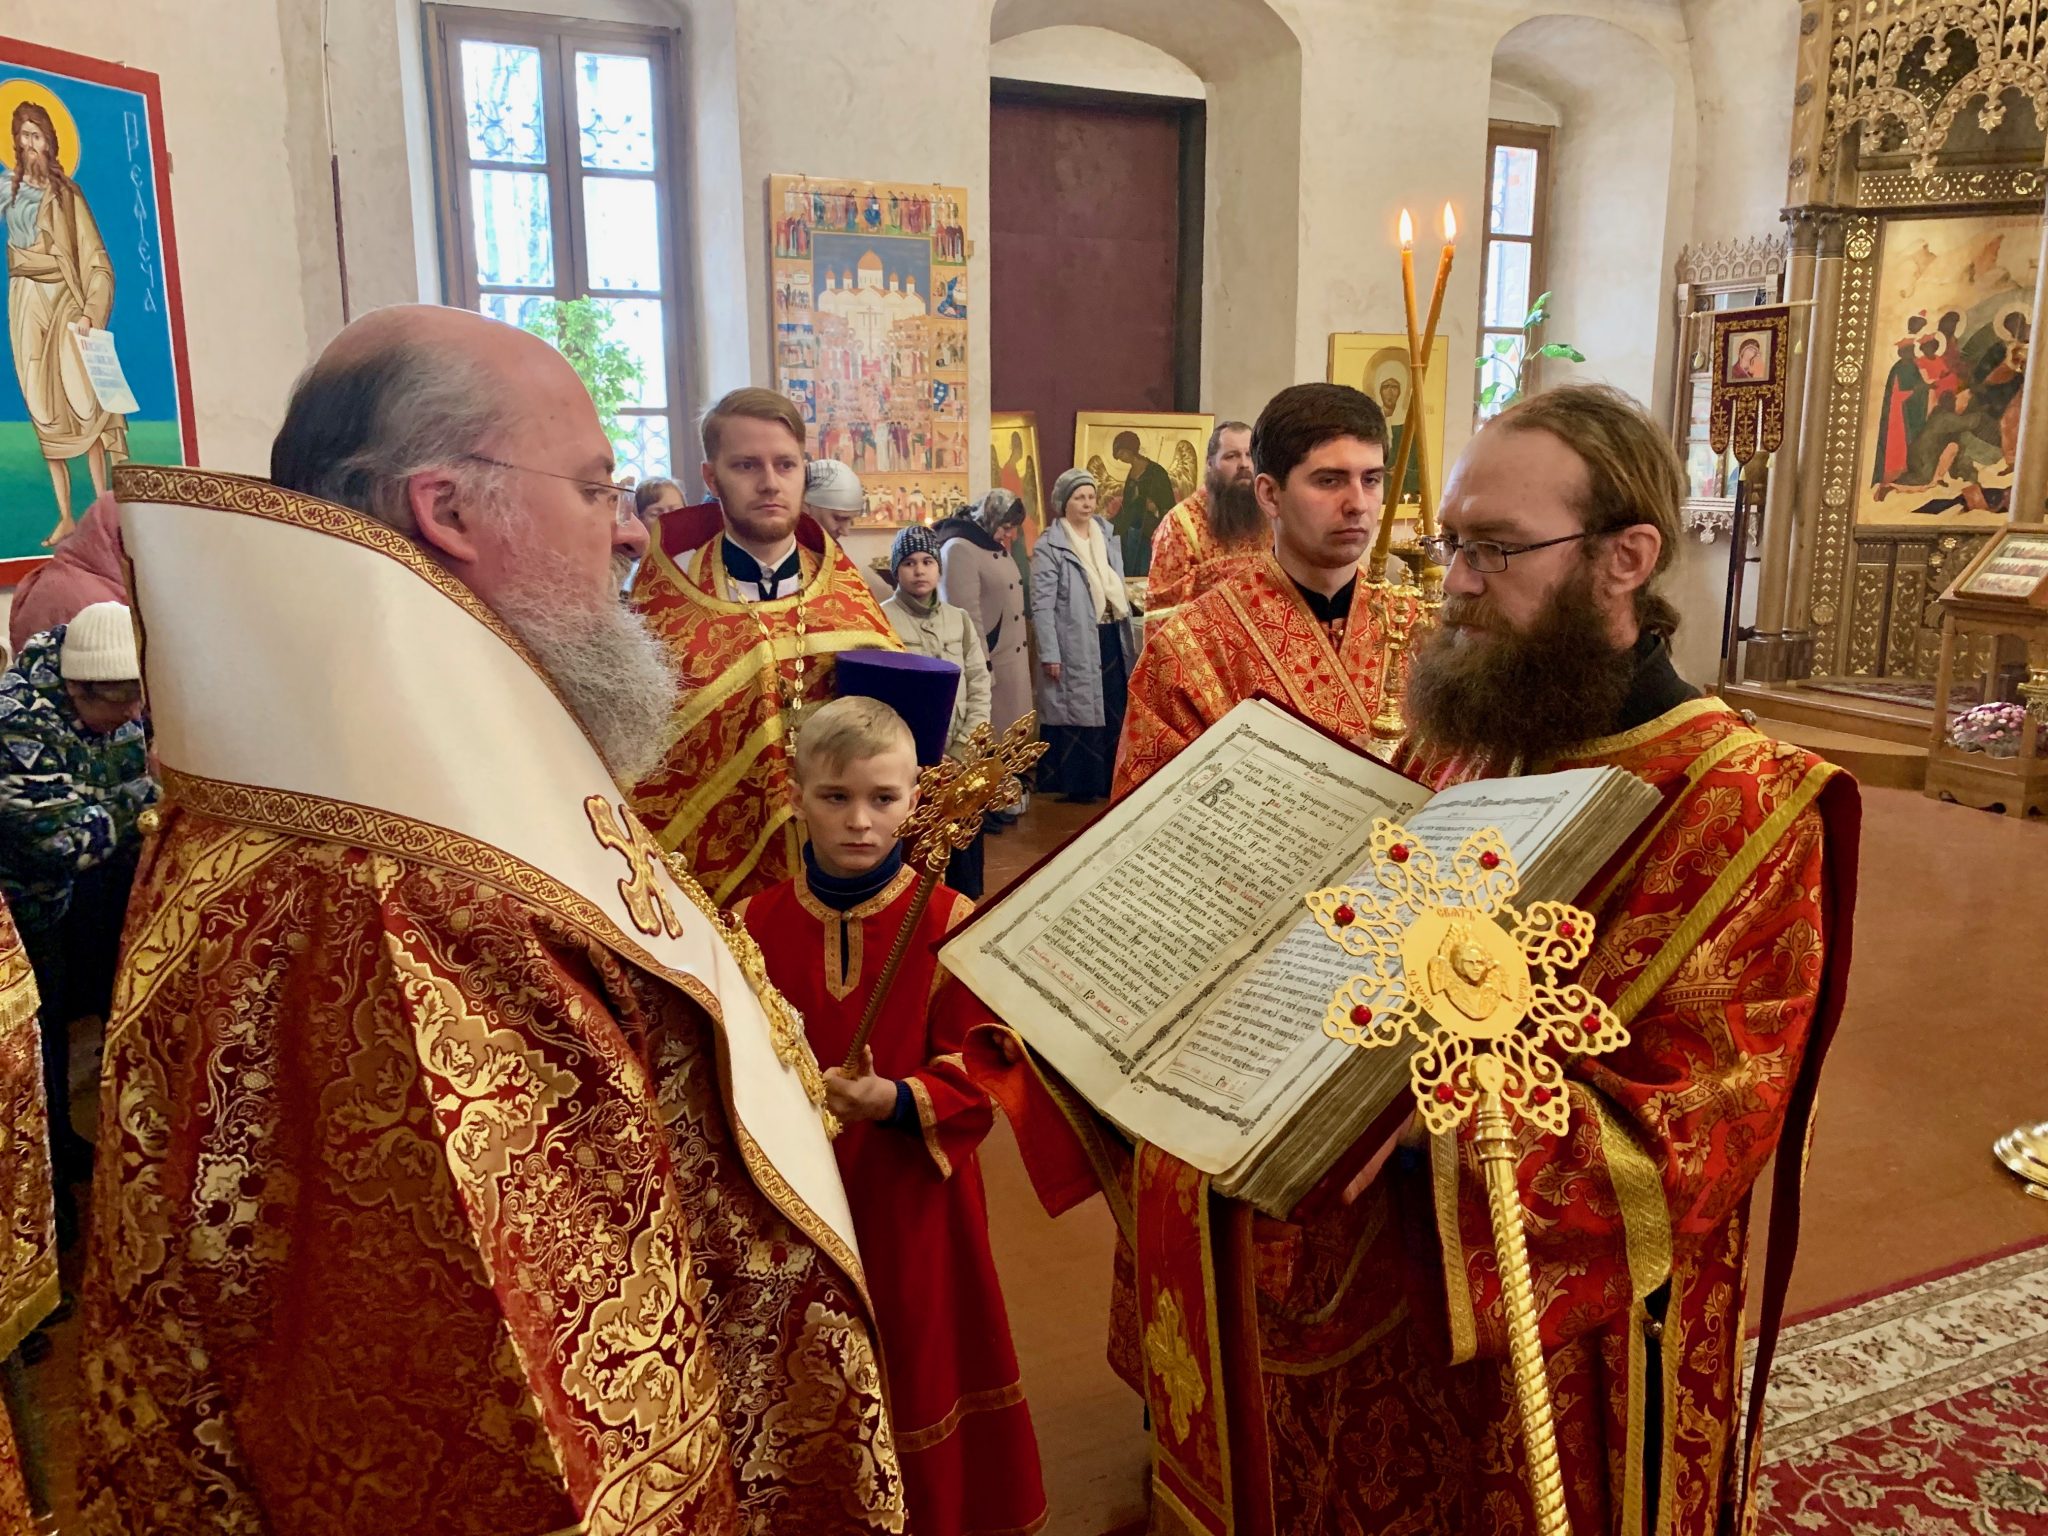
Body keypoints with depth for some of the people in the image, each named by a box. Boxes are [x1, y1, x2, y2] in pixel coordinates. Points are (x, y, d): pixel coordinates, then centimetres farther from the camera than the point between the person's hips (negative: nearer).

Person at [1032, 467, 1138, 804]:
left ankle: (1109, 779, 21)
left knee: (1114, 711, 10)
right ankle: (1078, 784, 9)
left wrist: (1129, 636, 14)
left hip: (1111, 638, 6)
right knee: (1078, 711, 0)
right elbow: (1042, 605, -11)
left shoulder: (1108, 538, 12)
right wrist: (1049, 654, -16)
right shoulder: (1049, 548, -8)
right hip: (1076, 643, -6)